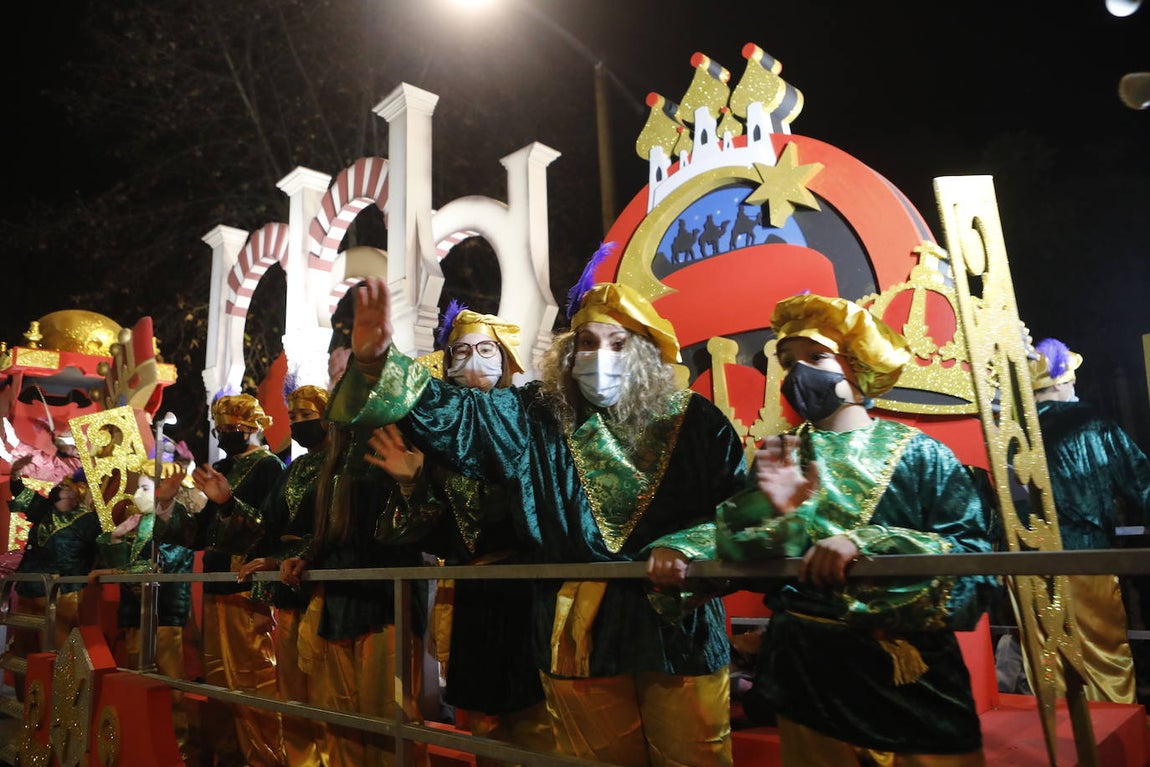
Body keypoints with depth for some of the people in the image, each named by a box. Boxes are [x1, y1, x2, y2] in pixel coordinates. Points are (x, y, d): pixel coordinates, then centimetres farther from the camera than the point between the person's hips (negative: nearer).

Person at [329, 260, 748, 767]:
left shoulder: (694, 420, -3)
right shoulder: (536, 416, -1)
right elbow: (451, 413, -11)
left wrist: (684, 549, -21)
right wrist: (377, 364, -26)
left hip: (679, 630, -1)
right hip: (580, 636, 1)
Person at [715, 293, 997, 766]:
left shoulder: (918, 454, -3)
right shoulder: (777, 459, 5)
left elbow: (971, 554, -14)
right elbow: (731, 553, -3)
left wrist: (863, 544, -26)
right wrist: (777, 512, -21)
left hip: (912, 675, -2)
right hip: (808, 673, 2)